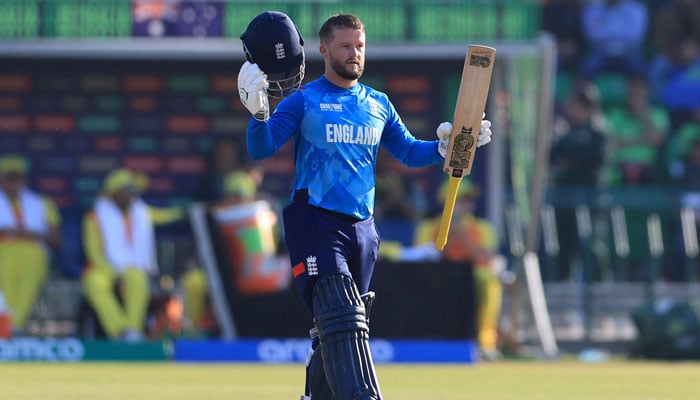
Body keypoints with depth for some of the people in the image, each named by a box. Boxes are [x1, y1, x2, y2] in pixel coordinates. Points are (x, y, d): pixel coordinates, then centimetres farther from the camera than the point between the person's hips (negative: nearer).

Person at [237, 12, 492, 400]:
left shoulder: (378, 104, 15)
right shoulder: (303, 101, -1)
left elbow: (409, 151, 20)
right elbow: (260, 149, -9)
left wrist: (447, 146, 3)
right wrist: (259, 114, -28)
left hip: (362, 229, 6)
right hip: (315, 223, -6)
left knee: (336, 332, 10)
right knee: (342, 321, -20)